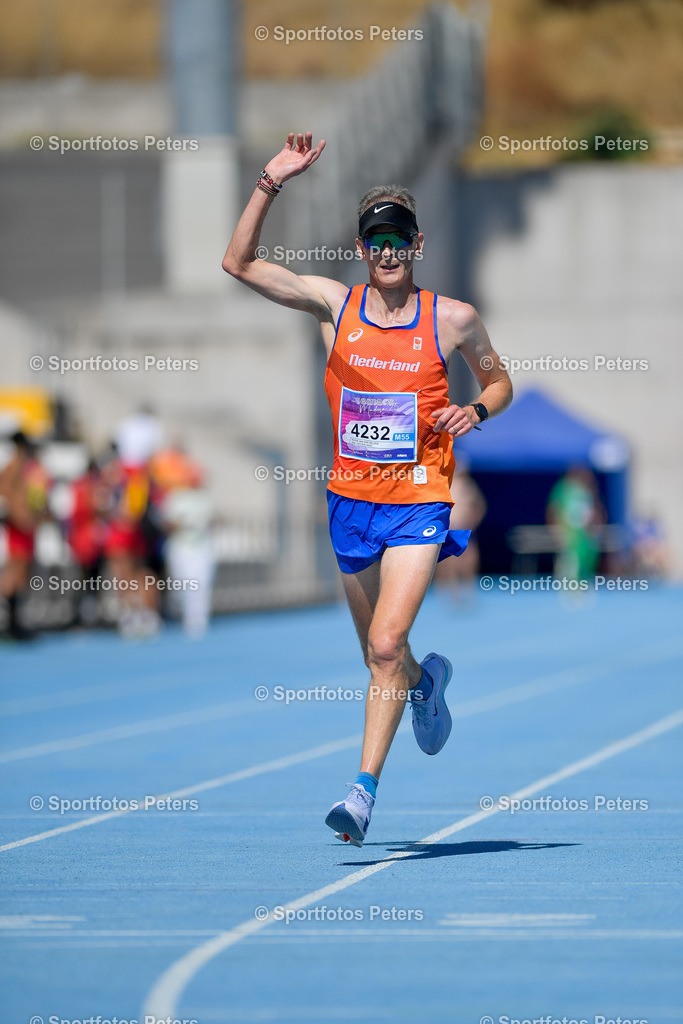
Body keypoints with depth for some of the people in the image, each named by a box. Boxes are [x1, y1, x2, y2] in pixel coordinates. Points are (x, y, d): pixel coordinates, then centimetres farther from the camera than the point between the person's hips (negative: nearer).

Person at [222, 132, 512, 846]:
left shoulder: (452, 320, -3)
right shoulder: (335, 305, 0)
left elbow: (499, 380, 14)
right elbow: (238, 263, -4)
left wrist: (477, 411, -9)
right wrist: (270, 184, -13)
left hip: (418, 503, -3)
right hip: (350, 502, 3)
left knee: (386, 646, -18)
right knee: (379, 653, 16)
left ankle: (365, 788, -16)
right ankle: (428, 680, 51)